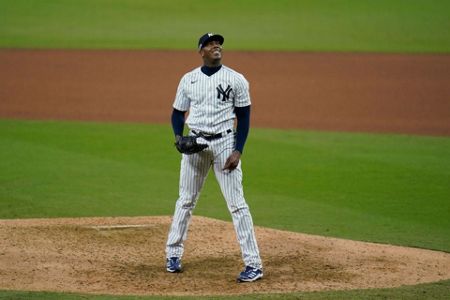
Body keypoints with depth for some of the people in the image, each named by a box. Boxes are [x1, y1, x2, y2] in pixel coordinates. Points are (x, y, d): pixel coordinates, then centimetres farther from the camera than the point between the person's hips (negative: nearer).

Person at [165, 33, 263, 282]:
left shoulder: (236, 80, -2)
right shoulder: (188, 79, 5)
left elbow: (243, 117, 0)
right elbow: (178, 112, 13)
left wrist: (238, 151, -9)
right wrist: (178, 136, -6)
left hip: (225, 143, -3)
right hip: (195, 143, 3)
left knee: (237, 204, -7)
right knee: (185, 200, 11)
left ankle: (253, 264, -7)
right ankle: (173, 254, 25)